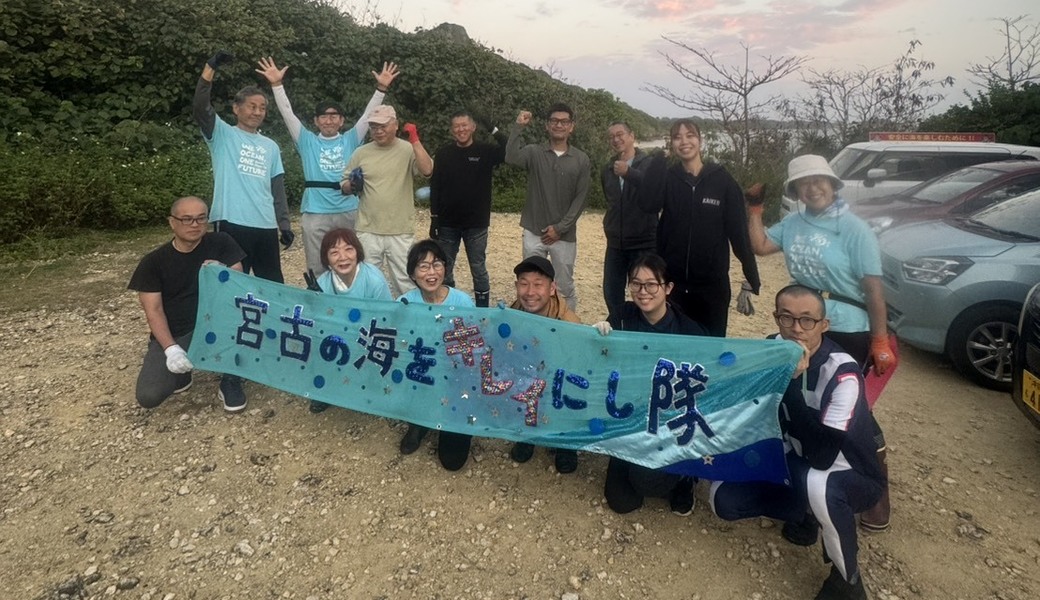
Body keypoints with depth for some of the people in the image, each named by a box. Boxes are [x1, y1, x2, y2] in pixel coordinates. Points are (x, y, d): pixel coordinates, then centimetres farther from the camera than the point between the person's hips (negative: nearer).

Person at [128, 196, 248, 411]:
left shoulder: (220, 243, -3)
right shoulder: (153, 262, -4)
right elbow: (153, 311, -8)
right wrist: (171, 349, -24)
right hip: (172, 335, 0)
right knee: (148, 396, -21)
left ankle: (231, 379, -12)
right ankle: (181, 371, 17)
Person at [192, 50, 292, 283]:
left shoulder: (270, 146, 17)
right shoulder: (223, 135, 5)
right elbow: (200, 107, -14)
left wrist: (285, 224, 9)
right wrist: (211, 67, -20)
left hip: (266, 226, 5)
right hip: (232, 223, -4)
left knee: (274, 285, 11)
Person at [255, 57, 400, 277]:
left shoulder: (350, 140, 10)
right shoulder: (307, 141, 9)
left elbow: (368, 115, 2)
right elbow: (288, 114, 2)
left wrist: (381, 88, -8)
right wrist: (277, 85, -8)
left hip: (348, 213, 1)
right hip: (315, 214, 0)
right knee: (316, 269, 5)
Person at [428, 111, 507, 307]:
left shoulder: (485, 151, -2)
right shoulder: (443, 154, 1)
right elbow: (435, 188, 2)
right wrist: (434, 219, -2)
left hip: (477, 224, -1)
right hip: (447, 224, 2)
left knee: (479, 270, 6)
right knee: (444, 270, 11)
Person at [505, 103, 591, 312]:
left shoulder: (581, 160, 2)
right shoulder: (534, 152, 3)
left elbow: (580, 199, -2)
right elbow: (512, 158, -19)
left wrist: (560, 228, -8)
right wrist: (518, 127, -21)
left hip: (564, 234, 0)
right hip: (534, 232, 1)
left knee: (565, 287, 7)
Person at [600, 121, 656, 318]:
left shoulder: (649, 164, -5)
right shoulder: (607, 170, 11)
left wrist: (629, 173, -36)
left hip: (644, 243, -5)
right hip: (615, 244, 5)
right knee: (611, 293, 11)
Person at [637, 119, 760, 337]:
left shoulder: (721, 179, -1)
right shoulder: (668, 178, 3)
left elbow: (738, 229, -3)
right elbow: (648, 204, -18)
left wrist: (751, 278, -8)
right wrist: (659, 158, -12)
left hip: (712, 283, -1)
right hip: (673, 281, 1)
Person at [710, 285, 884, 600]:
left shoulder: (843, 374, -29)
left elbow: (822, 457, -37)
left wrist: (793, 381, -40)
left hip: (849, 477, -5)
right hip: (795, 462, 5)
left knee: (816, 484, -40)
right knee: (722, 497, -11)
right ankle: (804, 513, 11)